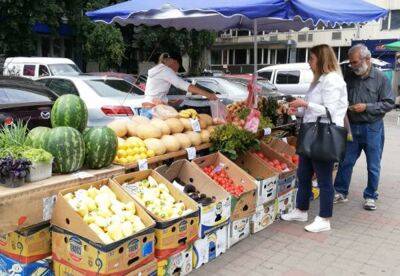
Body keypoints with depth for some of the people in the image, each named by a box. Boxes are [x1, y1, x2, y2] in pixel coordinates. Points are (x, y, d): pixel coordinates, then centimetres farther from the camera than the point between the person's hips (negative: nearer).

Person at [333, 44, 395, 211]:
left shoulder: (379, 78, -7)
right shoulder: (348, 77, 3)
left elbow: (389, 103, -7)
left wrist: (366, 107, -17)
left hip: (373, 128, -3)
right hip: (352, 127, 3)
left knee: (373, 166, 7)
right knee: (345, 162, 9)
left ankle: (370, 196, 22)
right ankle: (341, 193, 22)